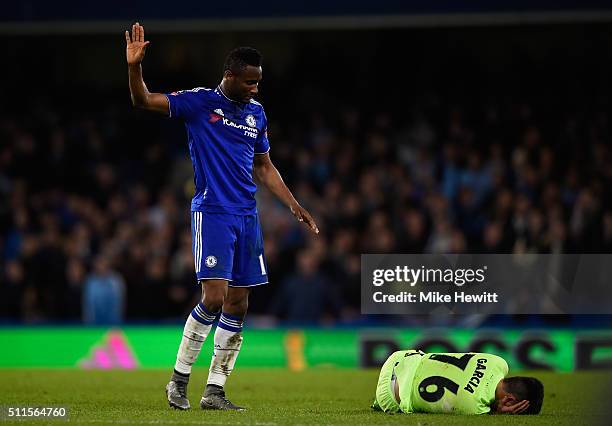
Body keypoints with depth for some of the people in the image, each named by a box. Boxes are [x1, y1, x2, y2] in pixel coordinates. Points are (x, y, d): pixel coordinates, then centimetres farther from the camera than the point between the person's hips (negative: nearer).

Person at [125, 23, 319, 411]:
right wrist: (135, 68, -27)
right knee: (214, 298, -16)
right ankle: (179, 379, -1)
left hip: (247, 217, 6)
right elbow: (143, 101, -10)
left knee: (238, 306, 3)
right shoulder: (200, 102, -3)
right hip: (212, 214, -6)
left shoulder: (256, 113, 13)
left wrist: (294, 205, 17)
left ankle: (215, 391, 10)